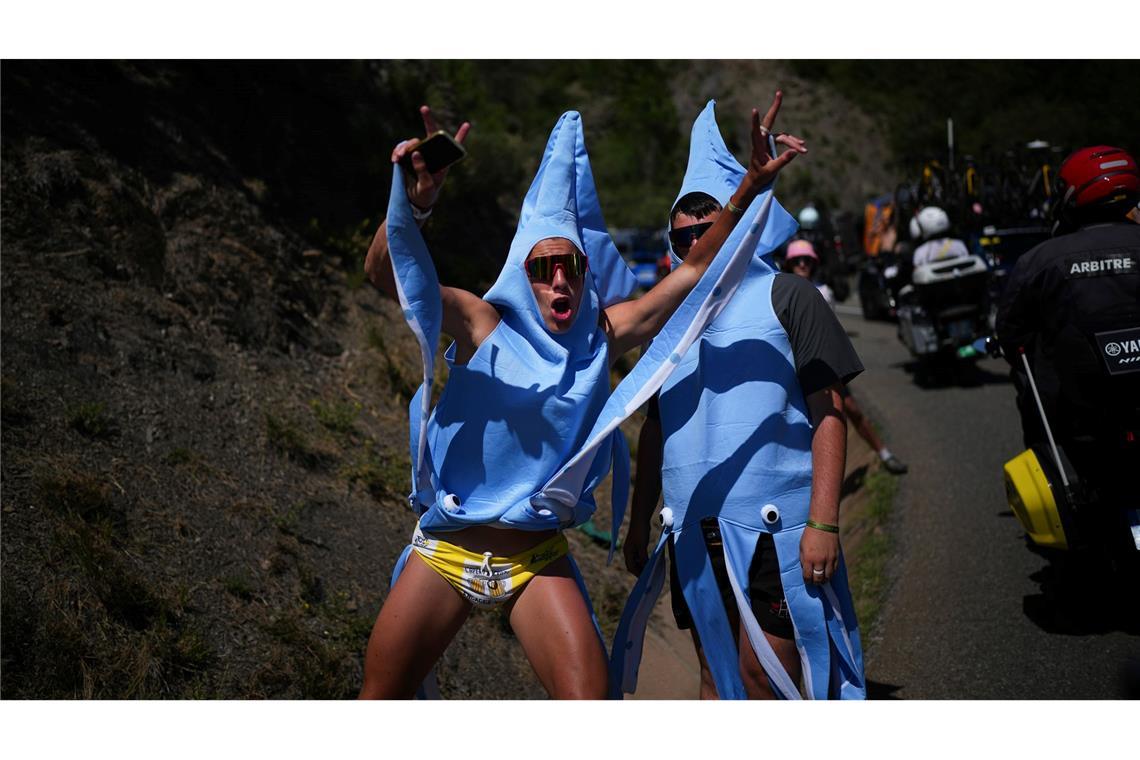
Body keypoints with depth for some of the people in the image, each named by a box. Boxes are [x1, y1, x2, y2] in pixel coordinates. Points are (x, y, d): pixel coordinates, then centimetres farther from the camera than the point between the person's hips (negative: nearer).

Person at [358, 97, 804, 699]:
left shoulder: (602, 337, -1)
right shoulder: (483, 326, -8)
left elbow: (695, 271, -3)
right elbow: (384, 271, -23)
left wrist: (749, 188, -13)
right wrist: (413, 204, -43)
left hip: (537, 559, 1)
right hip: (446, 550, -1)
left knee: (588, 696, -12)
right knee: (379, 696, 9)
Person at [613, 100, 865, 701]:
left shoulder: (785, 296, 0)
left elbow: (829, 413, -6)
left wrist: (823, 523, -14)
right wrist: (639, 521, 15)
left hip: (771, 525, -5)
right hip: (692, 529, 5)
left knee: (764, 682, -4)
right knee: (715, 677, 12)